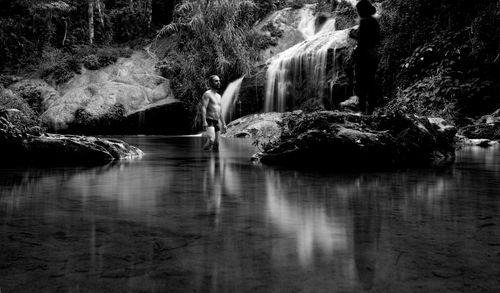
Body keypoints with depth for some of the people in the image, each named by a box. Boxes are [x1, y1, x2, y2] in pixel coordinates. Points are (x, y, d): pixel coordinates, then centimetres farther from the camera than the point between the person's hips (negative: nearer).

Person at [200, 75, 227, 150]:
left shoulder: (219, 96, 21)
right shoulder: (207, 94, -5)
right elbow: (203, 108, -16)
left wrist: (224, 124, 20)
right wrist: (204, 122, -27)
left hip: (217, 122, 8)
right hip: (209, 121, -8)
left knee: (216, 144, 6)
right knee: (211, 140, -26)